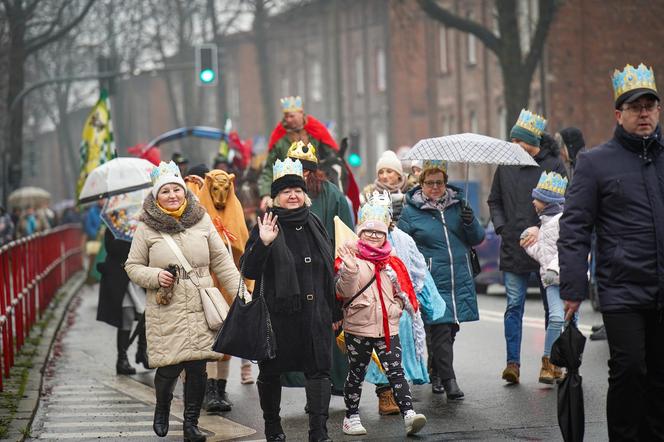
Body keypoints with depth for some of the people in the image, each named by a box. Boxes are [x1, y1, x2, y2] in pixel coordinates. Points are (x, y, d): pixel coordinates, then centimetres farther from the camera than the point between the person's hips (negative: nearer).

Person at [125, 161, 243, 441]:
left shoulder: (202, 221, 6)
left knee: (198, 367, -1)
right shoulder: (147, 228, 1)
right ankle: (162, 409, 29)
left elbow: (222, 262, 8)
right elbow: (132, 266, 9)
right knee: (169, 367, -3)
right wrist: (155, 276, -10)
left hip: (201, 311, 2)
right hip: (166, 312, -2)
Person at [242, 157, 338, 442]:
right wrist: (263, 243, -28)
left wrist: (334, 311, 17)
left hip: (315, 313, 3)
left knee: (319, 369, -2)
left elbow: (328, 270, 16)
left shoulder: (314, 224, 9)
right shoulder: (266, 226, -6)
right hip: (278, 312, -3)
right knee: (271, 372, 7)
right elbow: (249, 272, -13)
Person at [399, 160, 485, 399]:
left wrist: (470, 222, -9)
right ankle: (448, 380, -9)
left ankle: (436, 373, 28)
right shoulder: (411, 211, 1)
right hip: (431, 282, -4)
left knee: (451, 328, 11)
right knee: (440, 329, -10)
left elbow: (477, 239, 12)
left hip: (460, 280, 4)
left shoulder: (458, 205, 10)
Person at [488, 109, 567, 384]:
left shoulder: (554, 166, -2)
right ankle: (513, 362, -1)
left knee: (552, 305, 6)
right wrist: (501, 227, 1)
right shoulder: (505, 166, 8)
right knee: (514, 306, -1)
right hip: (513, 248, 2)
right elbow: (494, 201, 18)